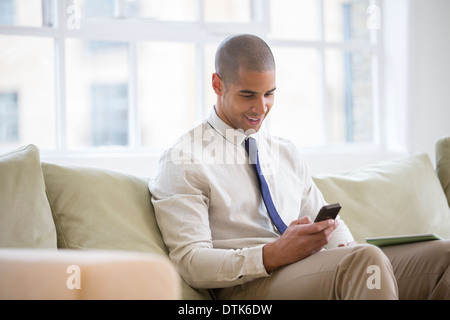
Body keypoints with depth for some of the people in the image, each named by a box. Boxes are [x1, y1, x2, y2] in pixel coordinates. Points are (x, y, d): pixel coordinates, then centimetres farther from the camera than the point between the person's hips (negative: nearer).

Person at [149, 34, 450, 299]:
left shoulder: (286, 152, 24)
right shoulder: (184, 160, 1)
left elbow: (328, 222, 22)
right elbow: (190, 262, -8)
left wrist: (346, 247, -4)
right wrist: (273, 255, -23)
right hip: (248, 286, -7)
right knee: (366, 258, -38)